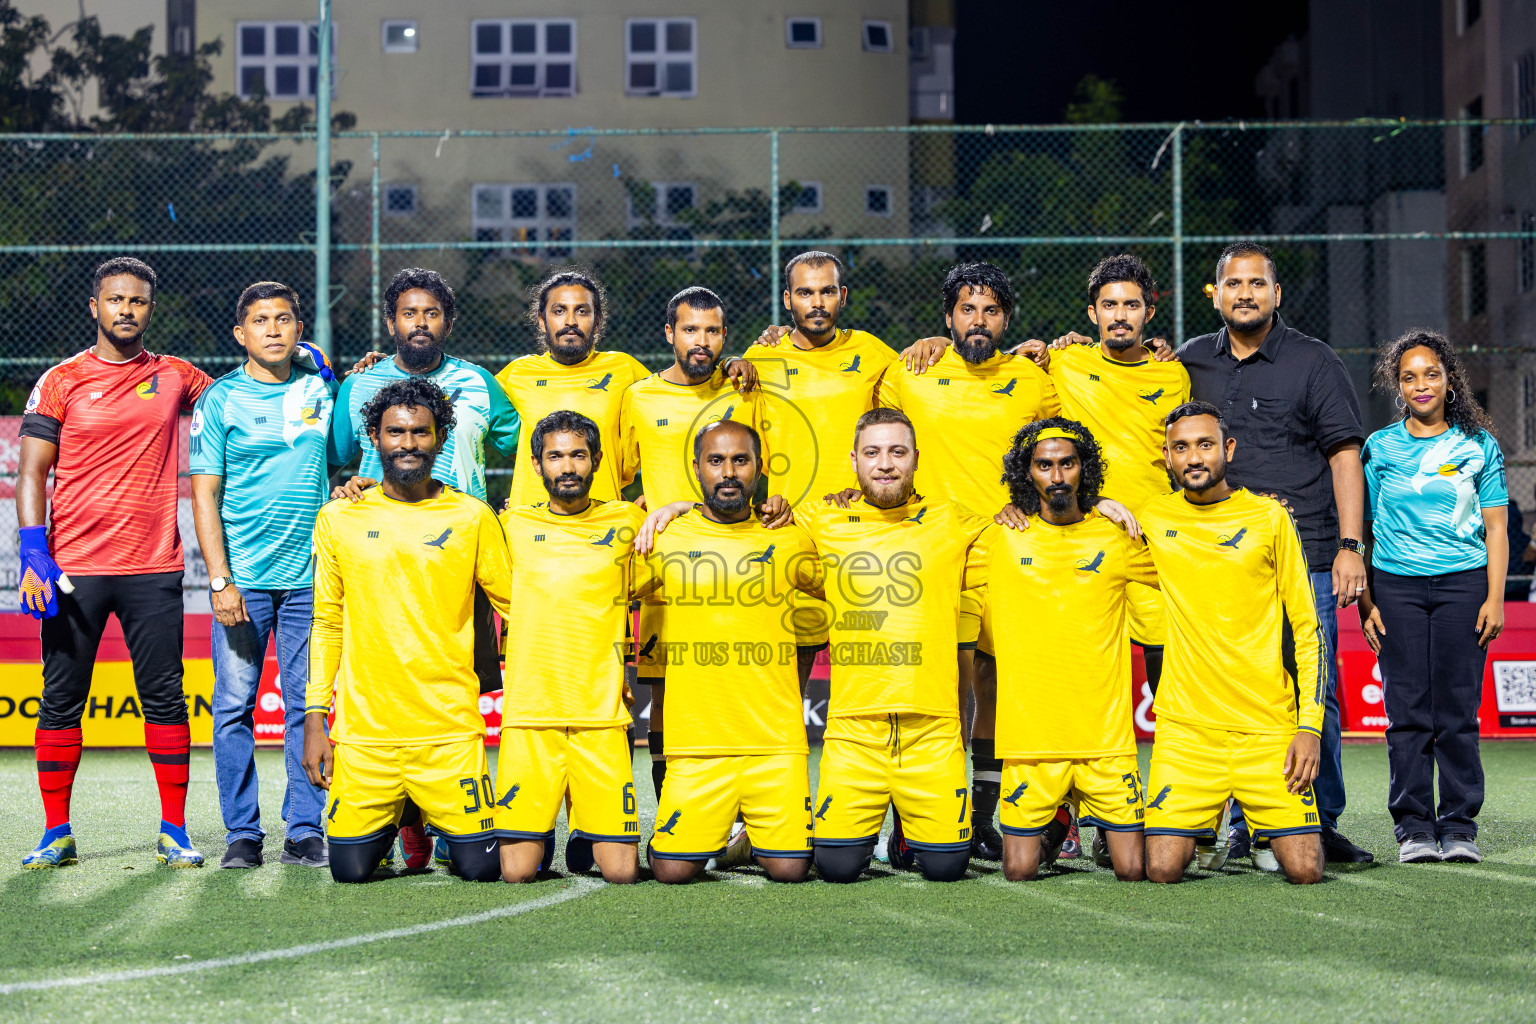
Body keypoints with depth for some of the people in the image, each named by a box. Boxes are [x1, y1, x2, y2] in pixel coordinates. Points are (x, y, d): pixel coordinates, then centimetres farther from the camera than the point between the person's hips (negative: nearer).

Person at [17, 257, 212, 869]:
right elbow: (32, 474, 1)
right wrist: (33, 558, -10)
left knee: (164, 699, 1)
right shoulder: (61, 382, 4)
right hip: (73, 569, -1)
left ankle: (174, 831, 9)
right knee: (61, 700, 2)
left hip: (153, 571, 1)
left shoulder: (174, 376, 10)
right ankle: (56, 835, 12)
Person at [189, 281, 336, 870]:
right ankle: (242, 833, 6)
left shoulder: (320, 391, 10)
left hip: (309, 577, 2)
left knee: (308, 704, 2)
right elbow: (204, 495, -2)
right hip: (242, 578, -2)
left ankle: (305, 831, 7)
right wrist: (220, 580, -10)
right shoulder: (221, 398, 1)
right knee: (234, 705, -2)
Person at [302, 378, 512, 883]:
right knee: (351, 869, -4)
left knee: (482, 866, -7)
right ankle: (391, 819, 29)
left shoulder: (473, 518, 2)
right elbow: (326, 624, 10)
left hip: (451, 728, -1)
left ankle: (437, 820, 27)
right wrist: (314, 719, 5)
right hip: (363, 730, 1)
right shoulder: (338, 519, 6)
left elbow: (516, 608, 9)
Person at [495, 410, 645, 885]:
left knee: (621, 871, -6)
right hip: (528, 712, 0)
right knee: (518, 871, -8)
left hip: (602, 715, 0)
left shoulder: (626, 521, 10)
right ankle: (536, 829, 25)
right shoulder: (514, 525, 9)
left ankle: (588, 834, 27)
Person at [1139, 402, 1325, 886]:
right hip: (1185, 726, 1)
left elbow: (1307, 628, 5)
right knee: (1162, 870, -12)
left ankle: (1261, 824, 25)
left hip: (1269, 726, -1)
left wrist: (1310, 725, -4)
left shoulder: (1269, 518, 4)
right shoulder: (1151, 518, 6)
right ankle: (1201, 822, 21)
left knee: (1304, 870, -9)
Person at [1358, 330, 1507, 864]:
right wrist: (1365, 600, 2)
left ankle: (1459, 827, 6)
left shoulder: (1478, 445, 8)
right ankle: (1414, 827, 6)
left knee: (1458, 710, -2)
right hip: (1396, 584, 1)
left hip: (1462, 583, 0)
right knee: (1407, 710, -1)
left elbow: (1495, 528, 7)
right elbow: (1361, 529, 10)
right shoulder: (1380, 447, 9)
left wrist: (1494, 598, -2)